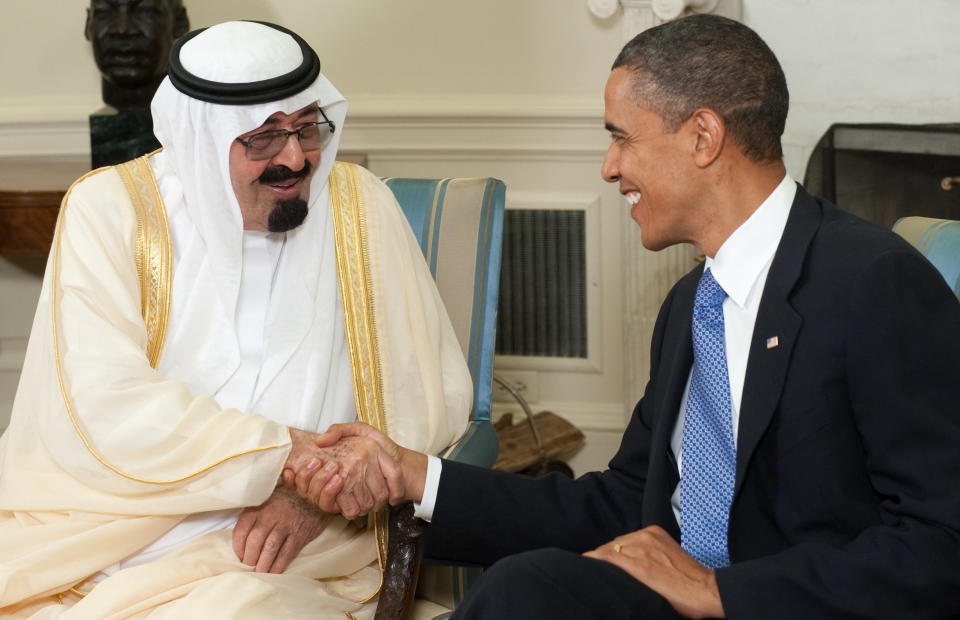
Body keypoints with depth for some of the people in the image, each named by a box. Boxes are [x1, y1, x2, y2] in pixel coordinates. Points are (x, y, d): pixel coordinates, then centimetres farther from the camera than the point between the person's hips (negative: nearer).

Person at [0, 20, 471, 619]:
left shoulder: (357, 204, 3)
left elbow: (436, 392, 4)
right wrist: (292, 451, -22)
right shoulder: (110, 207, -3)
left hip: (285, 562, 0)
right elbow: (104, 408, -14)